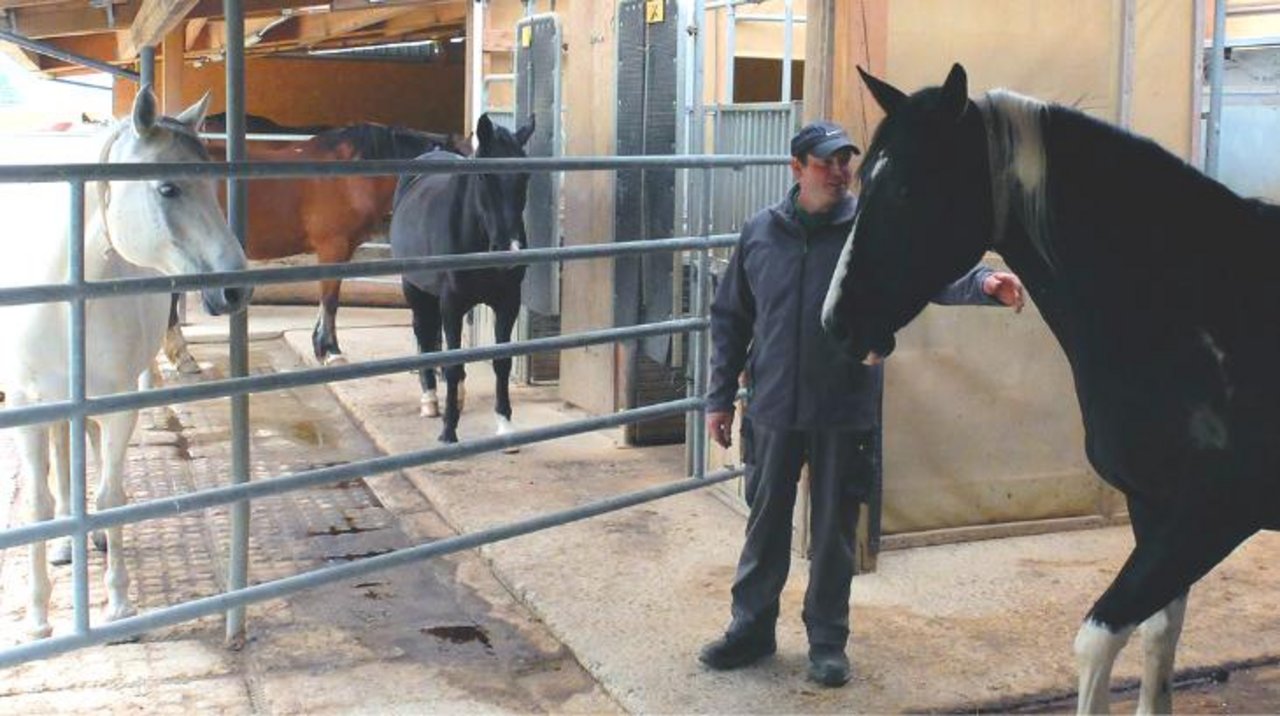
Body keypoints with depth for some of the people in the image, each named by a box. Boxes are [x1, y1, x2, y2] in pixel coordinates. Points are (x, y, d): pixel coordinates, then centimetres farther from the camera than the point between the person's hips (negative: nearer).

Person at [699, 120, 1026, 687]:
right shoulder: (761, 233, 2)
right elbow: (730, 318, 8)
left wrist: (982, 283, -41)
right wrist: (720, 396, 7)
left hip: (845, 414, -2)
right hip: (774, 409, 2)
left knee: (834, 532, 8)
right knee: (765, 523, 13)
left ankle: (827, 641, 23)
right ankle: (752, 628, 28)